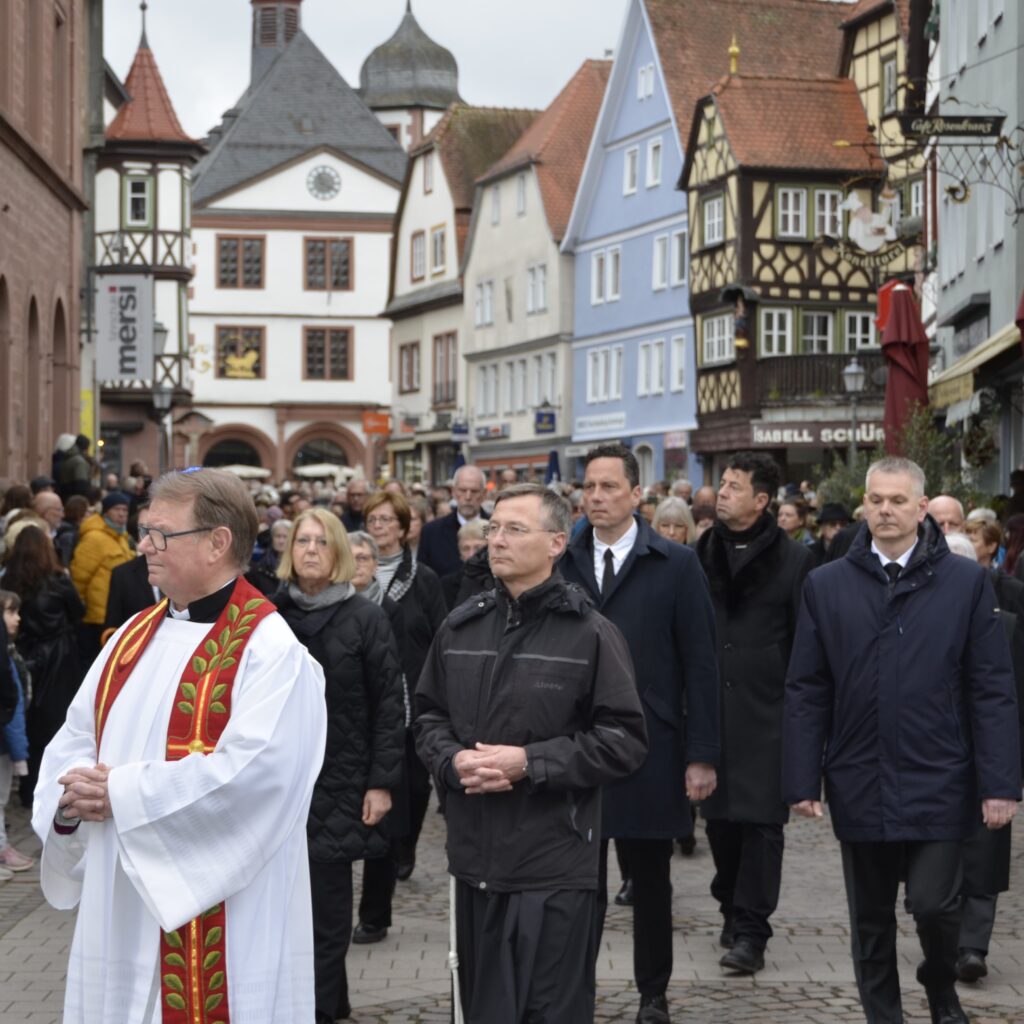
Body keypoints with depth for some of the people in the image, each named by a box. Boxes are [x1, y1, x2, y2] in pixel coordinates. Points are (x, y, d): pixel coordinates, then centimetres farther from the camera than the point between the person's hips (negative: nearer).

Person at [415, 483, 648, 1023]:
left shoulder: (590, 634, -8)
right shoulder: (460, 627, 8)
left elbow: (625, 740, -10)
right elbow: (429, 715, 16)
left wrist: (529, 763, -17)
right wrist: (453, 760, -6)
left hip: (555, 865, -5)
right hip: (475, 857, 5)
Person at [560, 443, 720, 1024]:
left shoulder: (676, 565, -1)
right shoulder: (563, 563, 4)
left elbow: (700, 664, -3)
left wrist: (702, 755, -7)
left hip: (651, 752, -1)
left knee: (652, 879, 12)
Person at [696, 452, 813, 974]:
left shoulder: (794, 559, -1)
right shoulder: (701, 554, 9)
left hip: (766, 711, -4)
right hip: (710, 709, 4)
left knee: (760, 818, -5)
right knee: (718, 814, 9)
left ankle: (750, 931, -1)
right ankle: (733, 908, 26)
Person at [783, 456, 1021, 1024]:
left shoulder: (966, 582, 0)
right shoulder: (826, 585, 4)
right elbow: (805, 693, 4)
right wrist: (802, 780, -1)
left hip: (938, 784, -2)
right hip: (860, 785, 2)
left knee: (933, 903, -4)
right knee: (871, 921, 10)